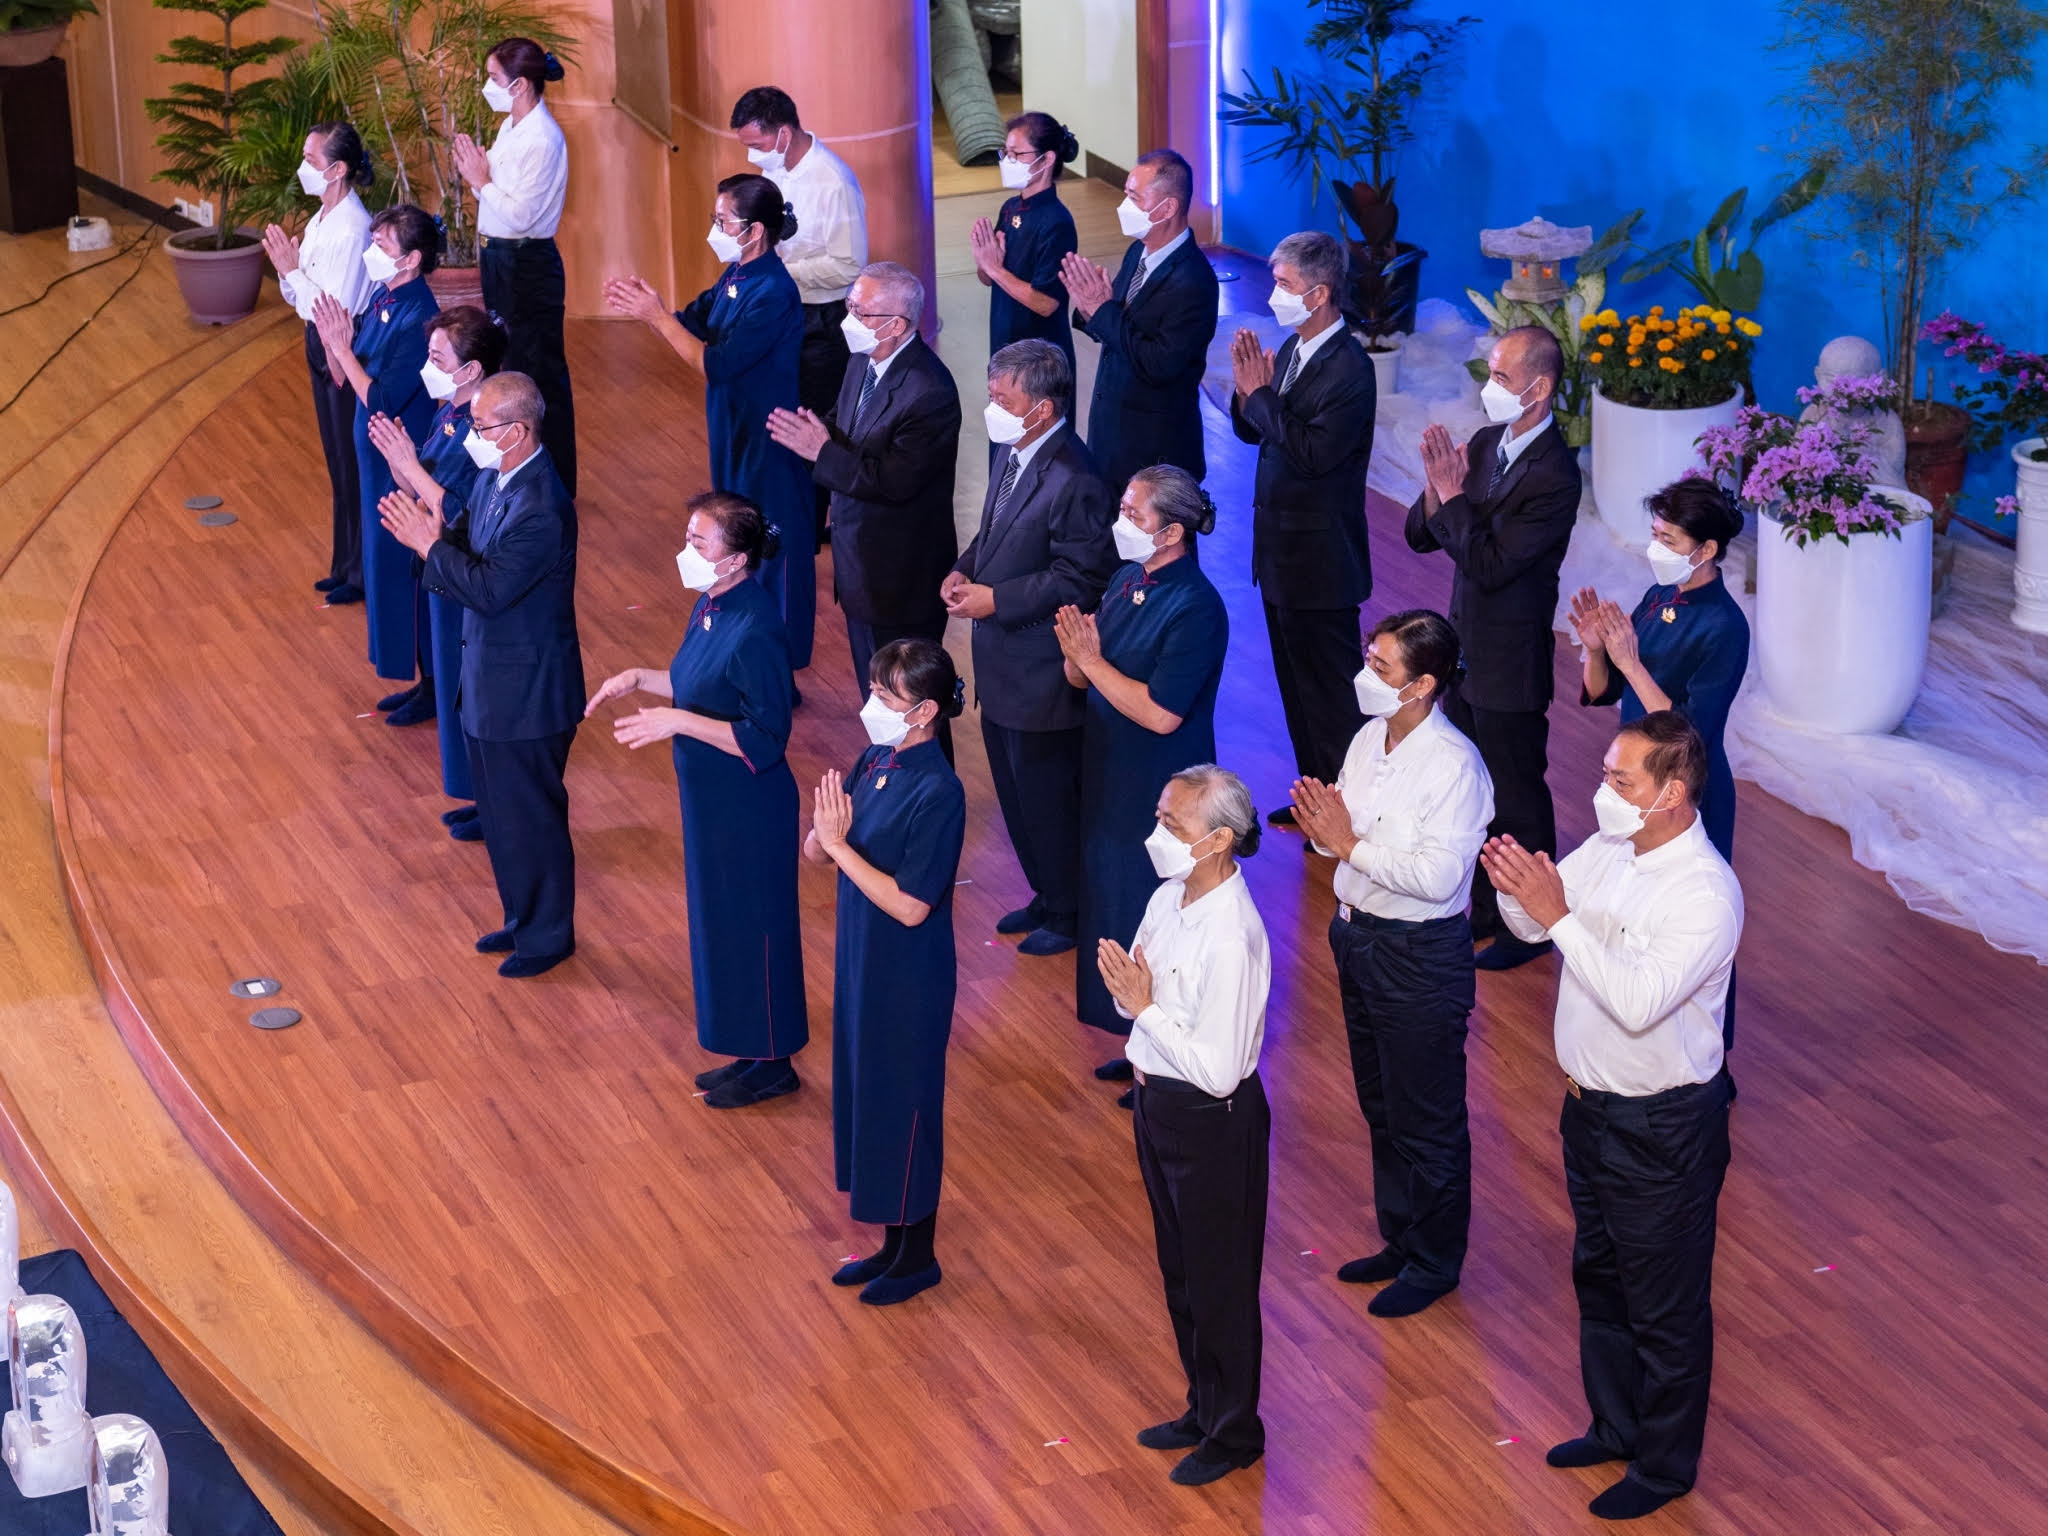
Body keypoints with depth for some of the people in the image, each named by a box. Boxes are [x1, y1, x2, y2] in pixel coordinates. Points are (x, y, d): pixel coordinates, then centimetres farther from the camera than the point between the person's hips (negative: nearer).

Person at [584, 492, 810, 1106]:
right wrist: (640, 679, 5)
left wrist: (678, 722, -28)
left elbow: (766, 741, -26)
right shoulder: (711, 605, 0)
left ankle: (772, 1065, 22)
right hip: (711, 801, 9)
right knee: (723, 924, 20)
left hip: (748, 809, -9)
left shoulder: (755, 634, -28)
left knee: (752, 929, 6)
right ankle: (751, 1053, 35)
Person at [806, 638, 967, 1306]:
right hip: (862, 962, 8)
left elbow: (911, 906, -25)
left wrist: (840, 844, -25)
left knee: (905, 1107, 7)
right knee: (868, 1097, 19)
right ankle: (894, 1242, 36)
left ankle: (917, 1257, 25)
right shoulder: (875, 762, 0)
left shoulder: (937, 793, -24)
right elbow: (814, 853, 4)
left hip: (909, 980, -8)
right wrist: (825, 822, -18)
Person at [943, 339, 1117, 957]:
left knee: (1047, 800, 7)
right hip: (1002, 666, 9)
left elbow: (1078, 580, -23)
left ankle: (1068, 914, 26)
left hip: (1042, 674, -9)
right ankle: (1047, 897, 41)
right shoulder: (1011, 454, 3)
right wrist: (964, 569, -1)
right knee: (1016, 792, 22)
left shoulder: (1073, 482, -26)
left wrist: (995, 600, -22)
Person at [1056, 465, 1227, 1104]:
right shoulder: (1127, 580, 4)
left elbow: (1161, 712, -27)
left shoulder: (1195, 609, -22)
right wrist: (1075, 655, -14)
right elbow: (1082, 680, 8)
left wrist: (1093, 660, -21)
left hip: (1163, 796, -9)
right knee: (1115, 909, 18)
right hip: (1112, 781, 9)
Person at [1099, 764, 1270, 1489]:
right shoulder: (1169, 897, -3)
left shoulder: (1231, 939, -29)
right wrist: (1126, 986, -12)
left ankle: (1233, 1434, 30)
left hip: (1213, 1122, -9)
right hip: (1160, 1101, 9)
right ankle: (1203, 1409, 43)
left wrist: (1145, 1007, -25)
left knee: (1219, 1284, 10)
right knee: (1181, 1272, 24)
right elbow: (1141, 995, 10)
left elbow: (1219, 1069, -28)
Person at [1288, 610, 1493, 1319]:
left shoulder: (1455, 765, -23)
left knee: (1427, 1121, 8)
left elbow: (1438, 876, -28)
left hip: (1421, 954, -8)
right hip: (1358, 934, 8)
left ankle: (1434, 1262, 26)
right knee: (1380, 1107, 22)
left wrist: (1352, 843, -26)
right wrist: (1322, 827, -13)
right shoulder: (1369, 736, 1)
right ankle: (1400, 1241, 40)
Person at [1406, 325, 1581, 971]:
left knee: (1518, 800, 7)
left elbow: (1490, 565, -26)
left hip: (1509, 667, -8)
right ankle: (1486, 911, 34)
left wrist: (1452, 493, -23)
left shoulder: (1554, 476, -22)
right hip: (1464, 650, 8)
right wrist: (1436, 490, -16)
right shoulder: (1484, 444, 2)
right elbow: (1421, 535, 3)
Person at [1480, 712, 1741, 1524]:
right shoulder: (1606, 848, -4)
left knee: (1665, 1305, 10)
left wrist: (1560, 916, -36)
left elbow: (1638, 1001, -35)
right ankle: (1615, 1426, 45)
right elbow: (1530, 922, 6)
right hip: (1591, 1100, 8)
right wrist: (1517, 890, -18)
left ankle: (1664, 1464, 28)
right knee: (1599, 1276, 25)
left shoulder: (1706, 893, -28)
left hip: (1663, 1123, -8)